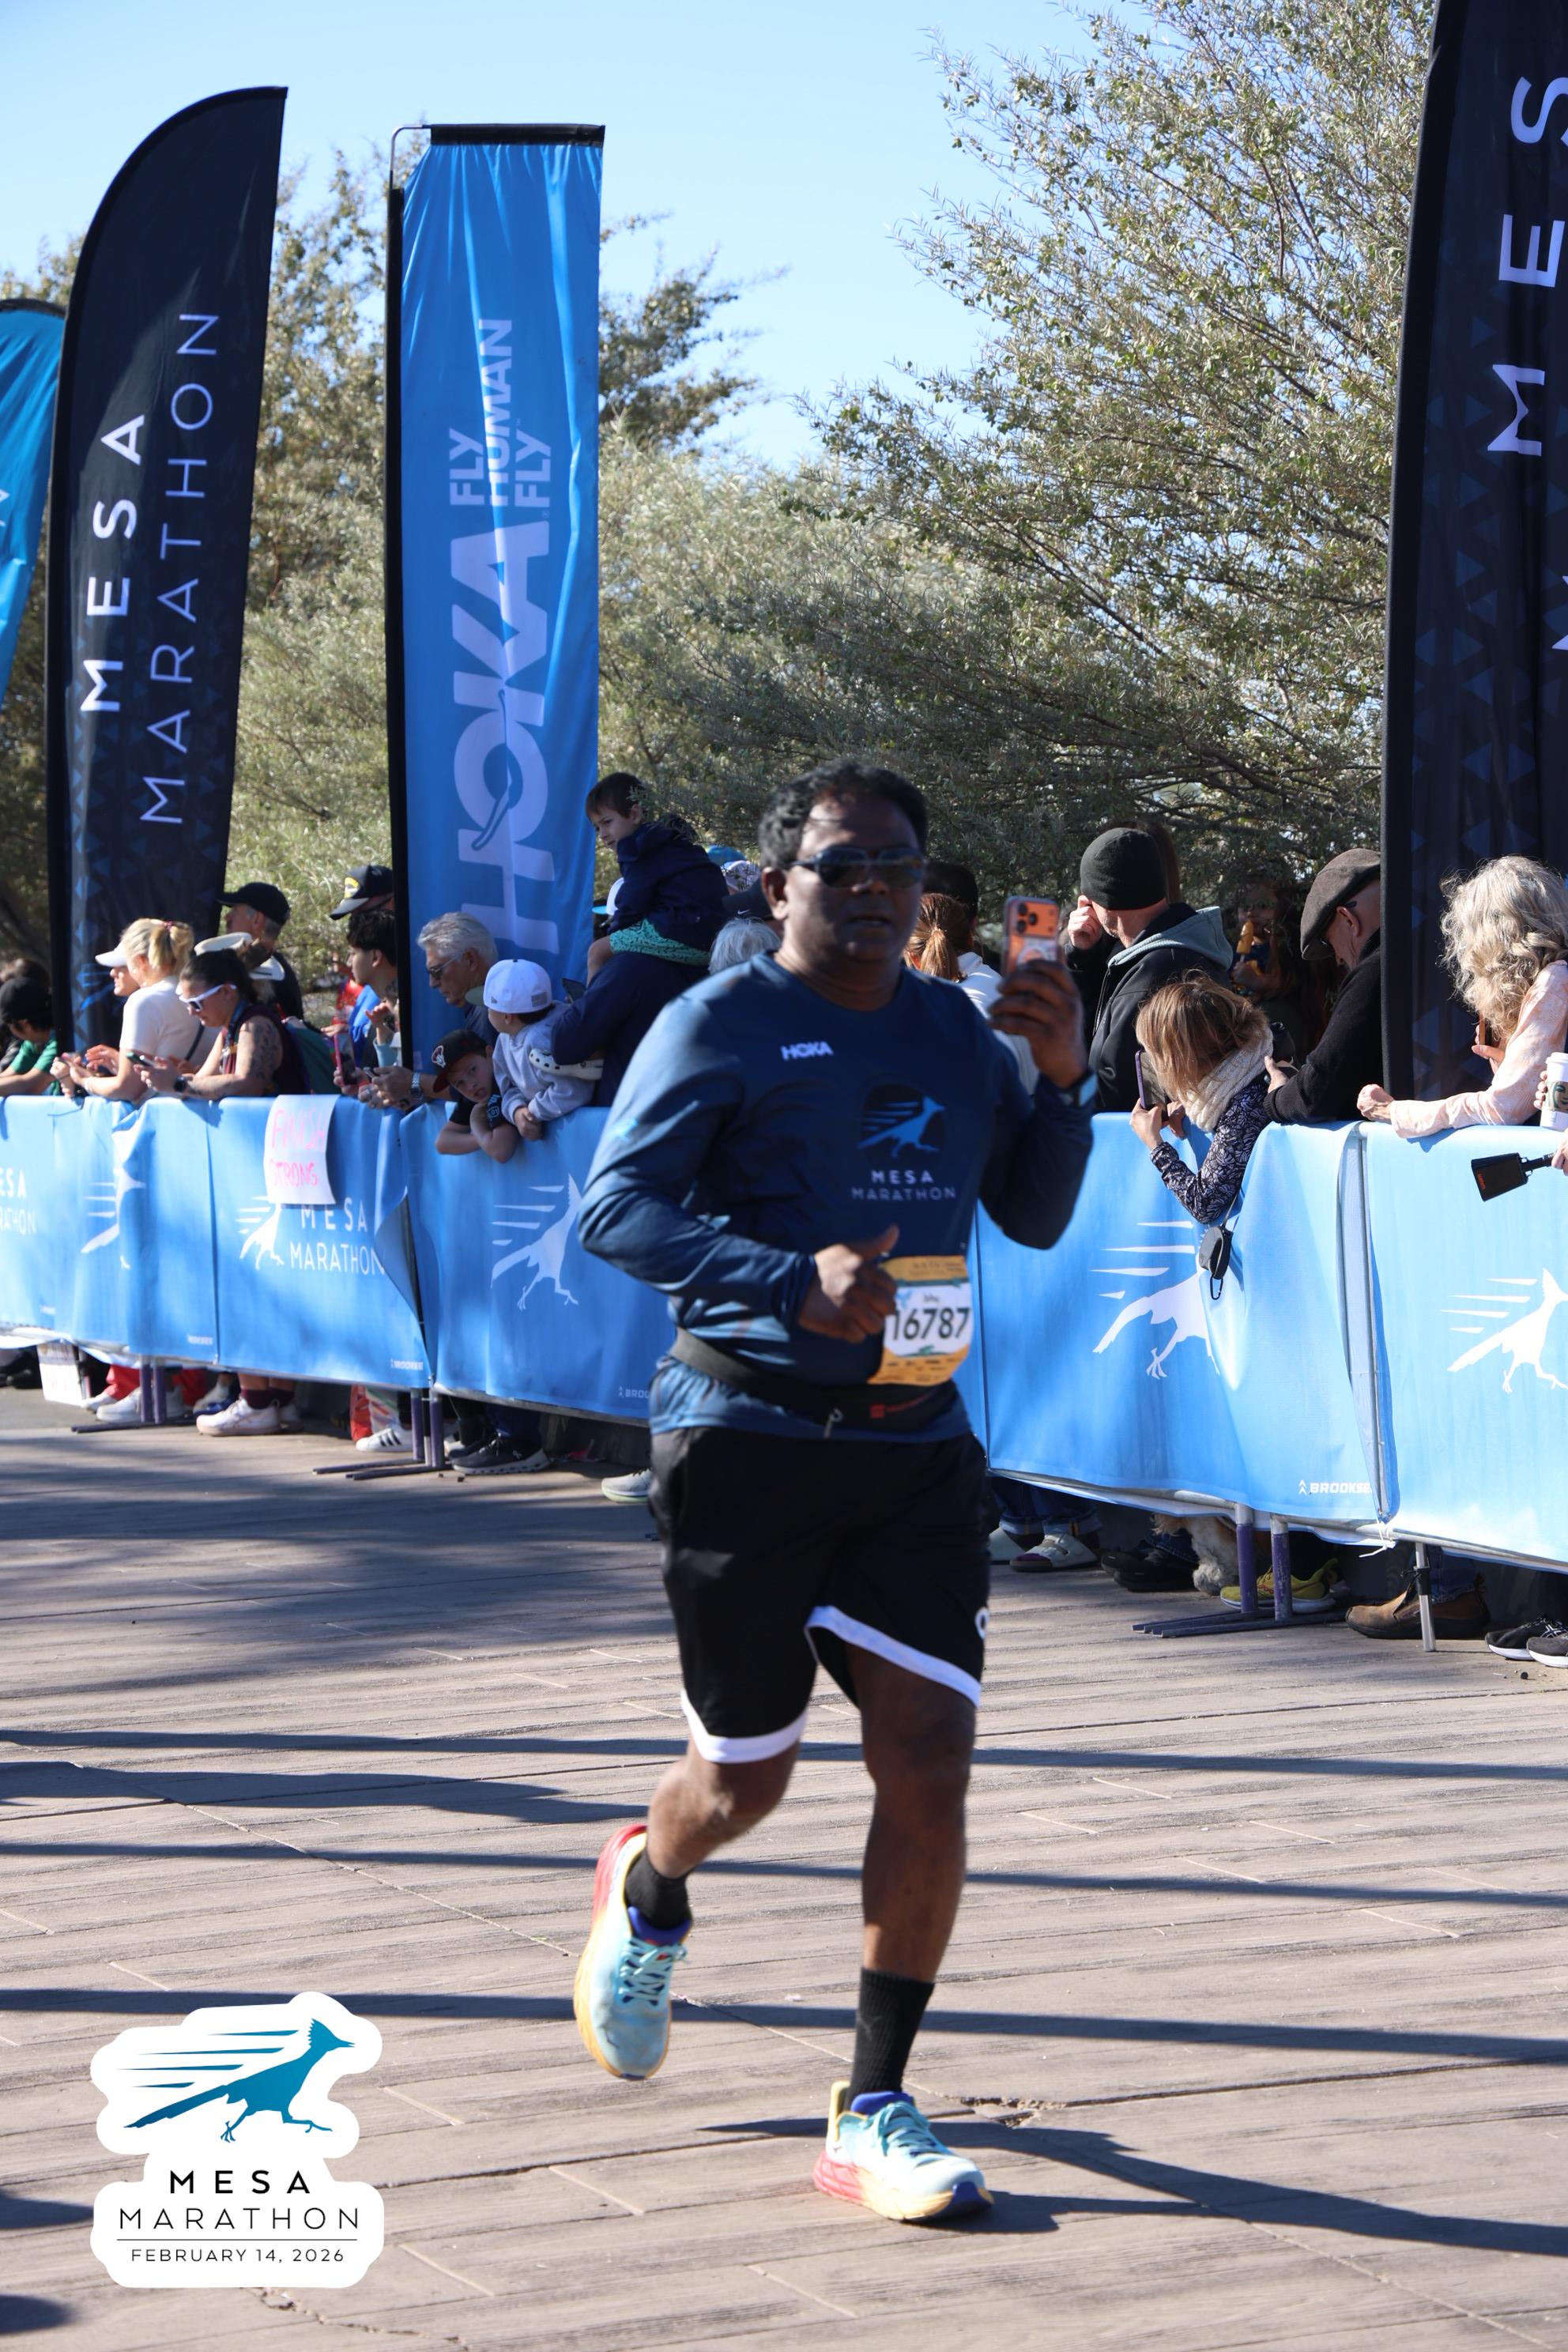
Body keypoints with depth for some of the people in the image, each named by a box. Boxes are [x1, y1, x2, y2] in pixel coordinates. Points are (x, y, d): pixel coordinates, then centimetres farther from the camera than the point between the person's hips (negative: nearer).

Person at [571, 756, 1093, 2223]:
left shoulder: (951, 1029, 12)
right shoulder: (720, 1026, -6)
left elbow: (1034, 1217, 20)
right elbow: (613, 1209, -15)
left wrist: (1062, 1084, 1)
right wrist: (793, 1280, -27)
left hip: (917, 1442, 4)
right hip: (753, 1432, -4)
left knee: (929, 1760, -7)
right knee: (746, 1775, 7)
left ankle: (874, 2112, 4)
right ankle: (646, 1897, 45)